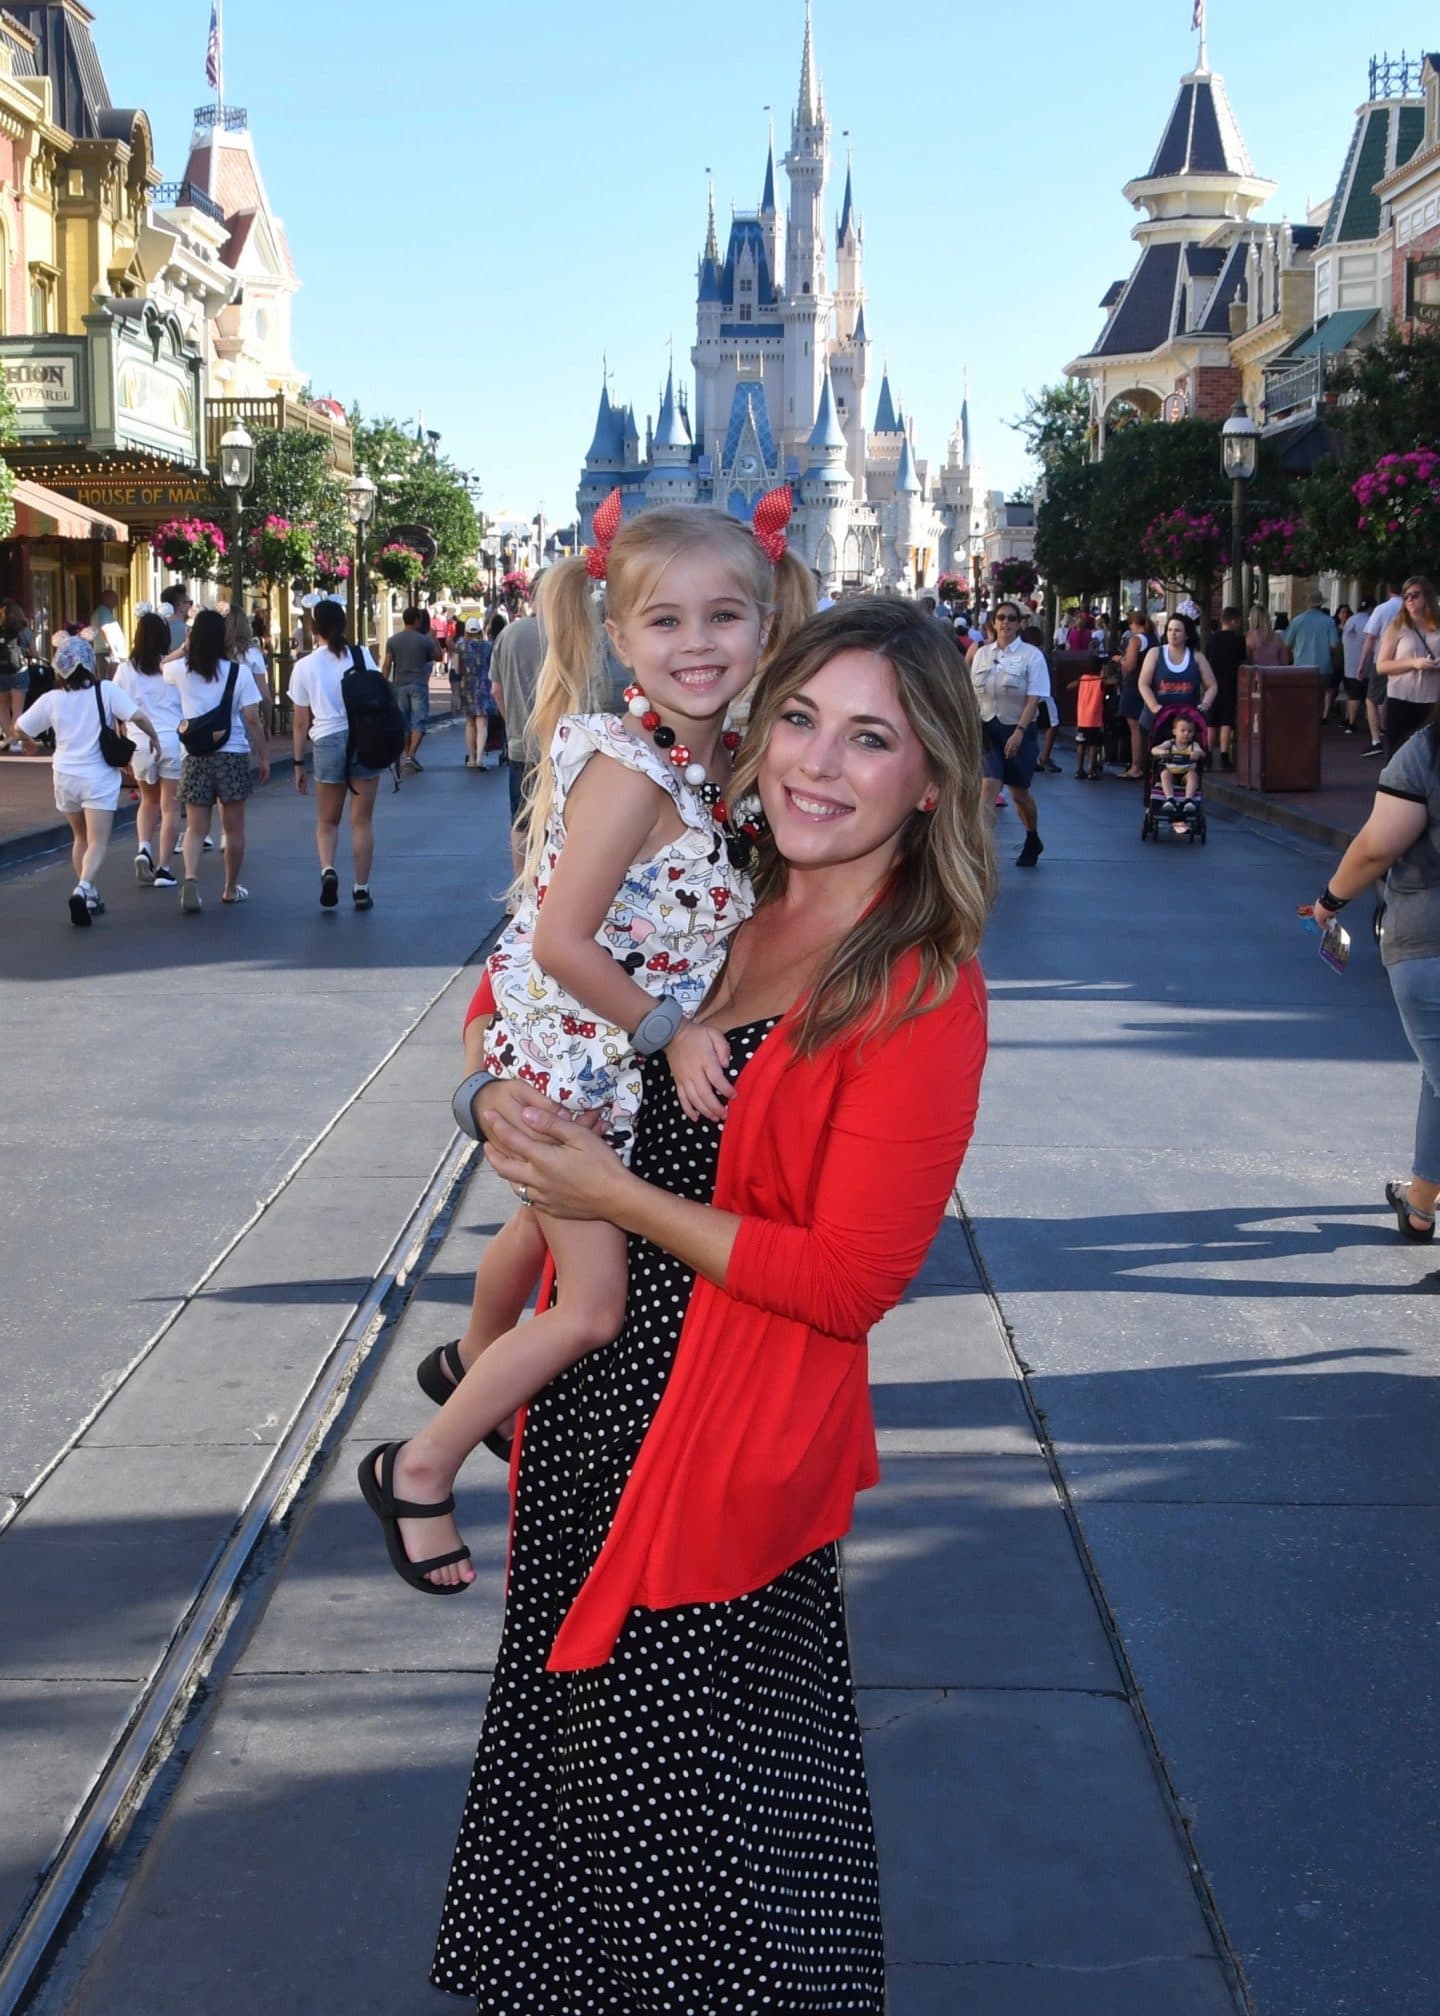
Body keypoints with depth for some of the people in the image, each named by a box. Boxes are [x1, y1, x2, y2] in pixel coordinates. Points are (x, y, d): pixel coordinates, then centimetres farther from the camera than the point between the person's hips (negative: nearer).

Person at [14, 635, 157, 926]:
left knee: (81, 838, 21)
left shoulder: (51, 699, -1)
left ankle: (92, 898, 22)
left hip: (65, 777, 4)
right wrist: (154, 737, 2)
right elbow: (138, 715, -17)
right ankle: (83, 888, -30)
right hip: (98, 778, -4)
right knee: (97, 844, -6)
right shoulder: (106, 690, -10)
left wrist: (27, 742, 31)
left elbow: (21, 727, 9)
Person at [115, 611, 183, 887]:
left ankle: (144, 848, 1)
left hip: (140, 742, 2)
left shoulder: (126, 670, 1)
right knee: (170, 806, 4)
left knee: (149, 800, 22)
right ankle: (163, 868, 3)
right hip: (173, 740, -2)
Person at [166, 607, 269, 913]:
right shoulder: (239, 672, -7)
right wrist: (264, 757, 0)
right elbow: (252, 720, -7)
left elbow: (161, 666, 25)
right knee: (233, 828, 12)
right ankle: (231, 889, 22)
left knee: (195, 829, 3)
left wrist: (185, 649, 28)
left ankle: (191, 878, -21)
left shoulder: (181, 670, -1)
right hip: (233, 755, -1)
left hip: (195, 758, 1)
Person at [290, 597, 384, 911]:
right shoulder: (362, 655, 1)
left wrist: (299, 763, 11)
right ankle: (361, 889, 10)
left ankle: (327, 869, -11)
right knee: (362, 820, 8)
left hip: (328, 743, 0)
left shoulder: (305, 666, 2)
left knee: (327, 821, 14)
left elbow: (300, 721, 4)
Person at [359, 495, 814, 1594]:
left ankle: (472, 1362, 60)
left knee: (547, 1225, 31)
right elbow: (561, 941, -28)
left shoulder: (728, 758, -3)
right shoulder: (628, 767, -27)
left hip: (627, 1058, 8)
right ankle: (419, 1466, 15)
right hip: (571, 1055, -8)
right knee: (595, 1306, -3)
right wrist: (669, 1030, -22)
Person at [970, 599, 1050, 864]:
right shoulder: (982, 654, 6)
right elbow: (973, 695, 11)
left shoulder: (1031, 655, -6)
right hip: (988, 730, 2)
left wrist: (1019, 732, -22)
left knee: (1019, 792, 11)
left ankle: (1033, 840, 35)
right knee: (990, 786, -14)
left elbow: (1034, 699, -13)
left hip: (1019, 731, -2)